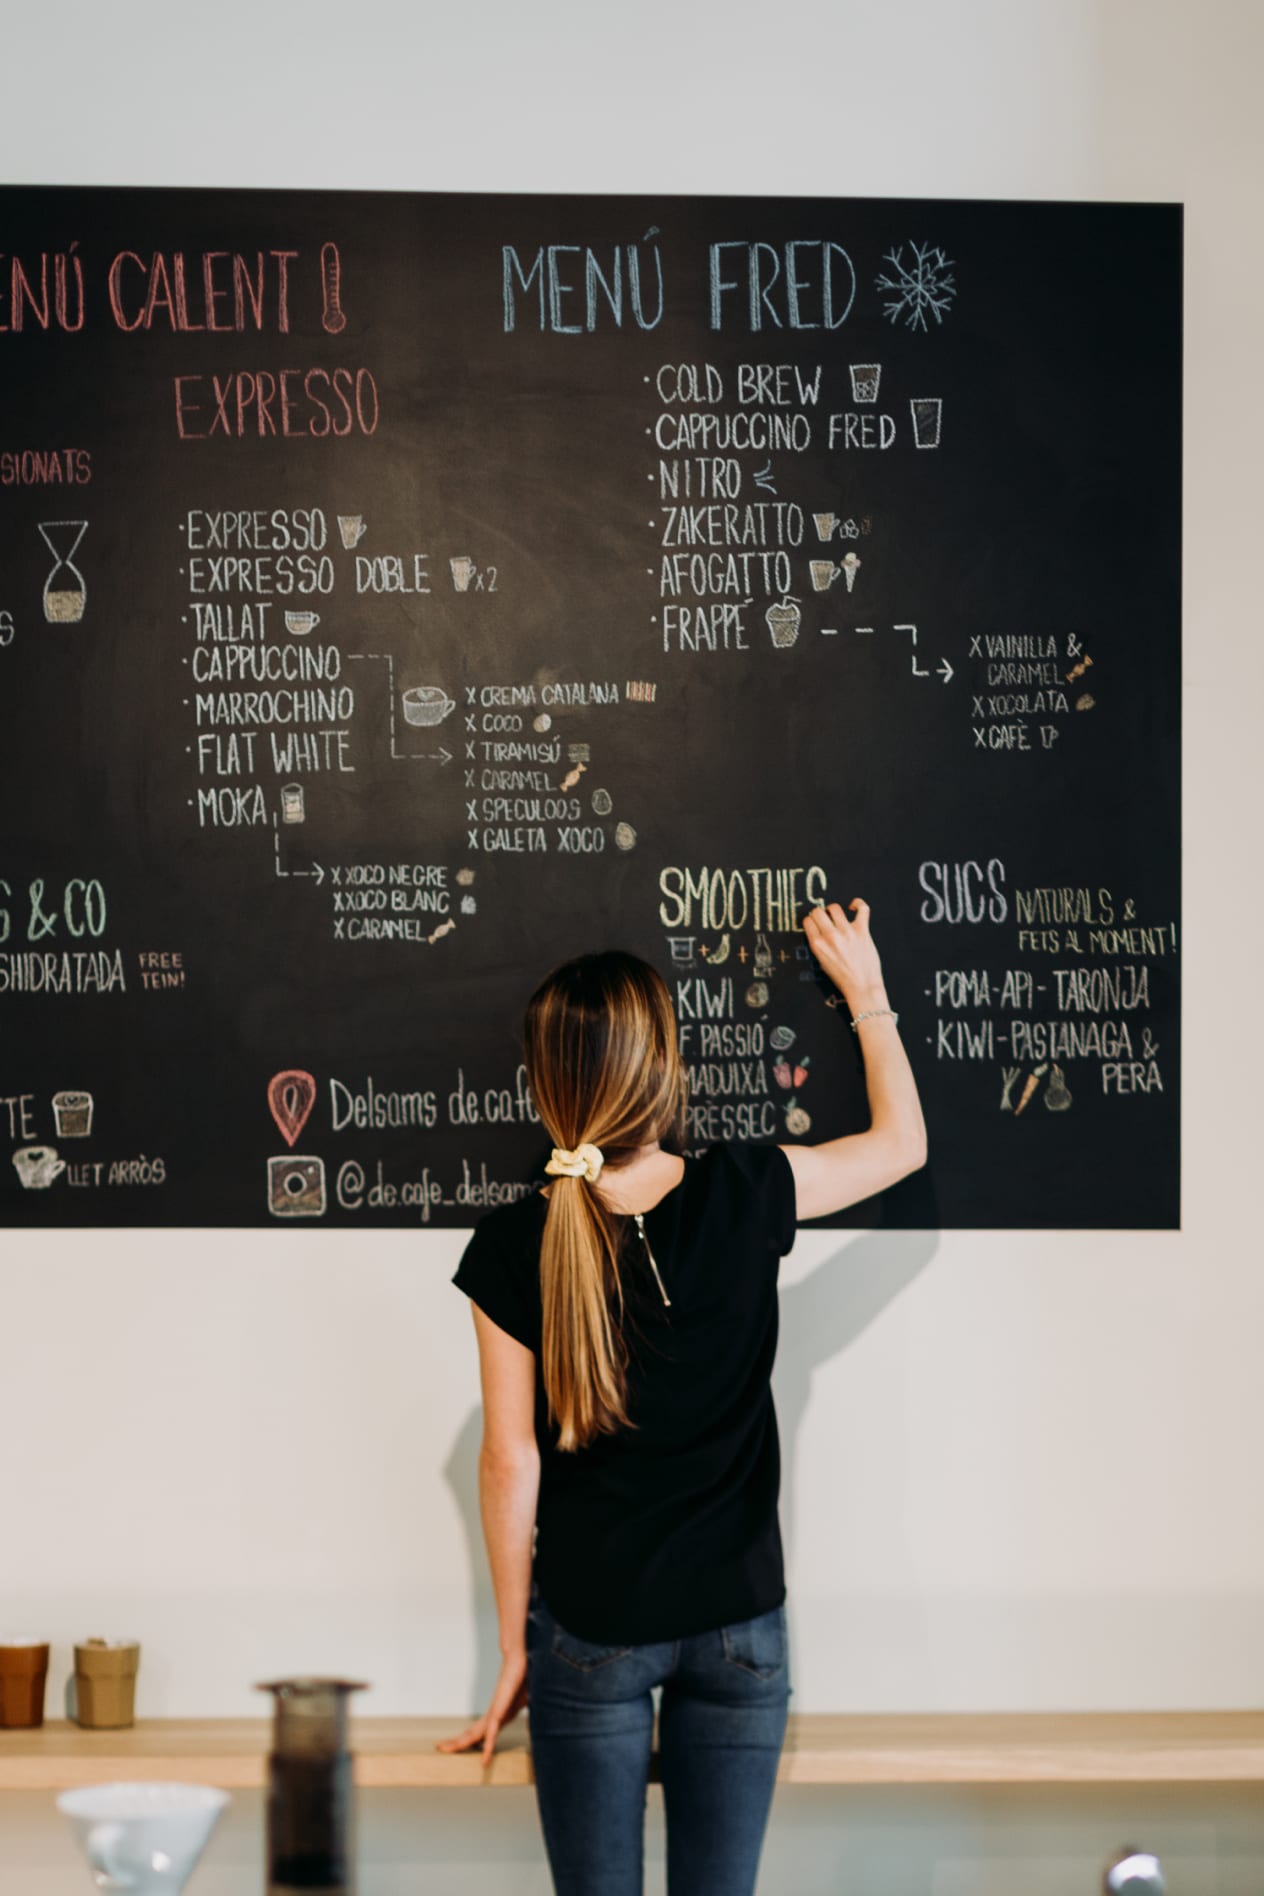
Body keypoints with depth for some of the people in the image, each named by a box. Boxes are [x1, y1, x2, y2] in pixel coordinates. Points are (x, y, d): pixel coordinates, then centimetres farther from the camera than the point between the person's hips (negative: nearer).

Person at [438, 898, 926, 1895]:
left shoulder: (513, 1247, -11)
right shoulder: (744, 1197, -11)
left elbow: (513, 1460, -6)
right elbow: (904, 1140, 7)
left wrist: (513, 1649, 5)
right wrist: (866, 992, 20)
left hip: (587, 1631, 0)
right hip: (736, 1622, 1)